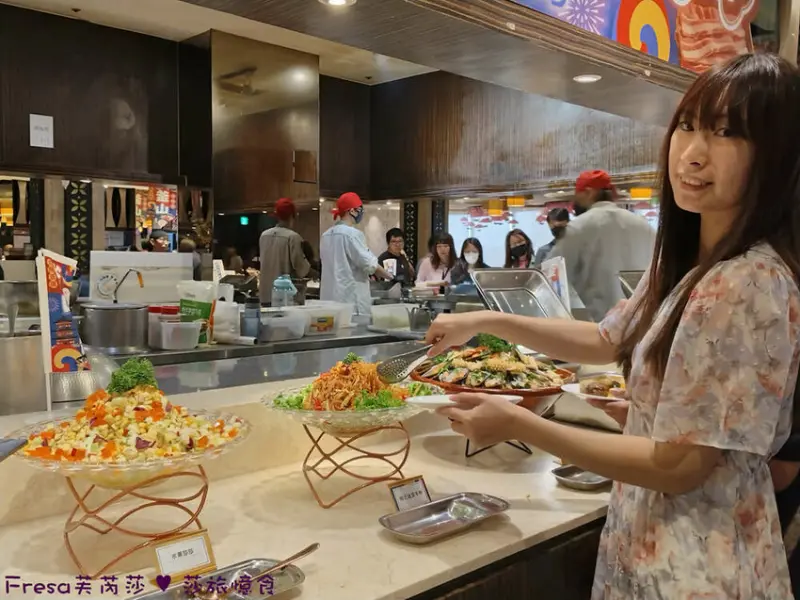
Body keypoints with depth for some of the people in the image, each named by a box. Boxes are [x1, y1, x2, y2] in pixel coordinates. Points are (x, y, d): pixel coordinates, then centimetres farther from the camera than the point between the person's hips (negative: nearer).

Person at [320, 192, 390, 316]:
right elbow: (370, 265, -13)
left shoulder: (326, 235, 13)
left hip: (330, 297, 8)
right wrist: (390, 277, 2)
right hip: (351, 298, -8)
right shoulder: (352, 234, -12)